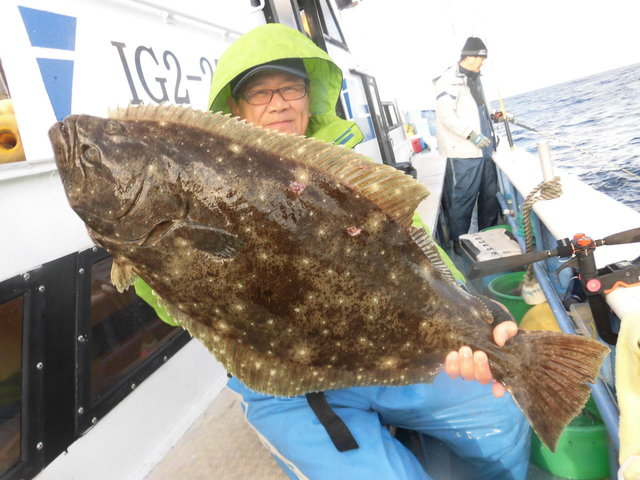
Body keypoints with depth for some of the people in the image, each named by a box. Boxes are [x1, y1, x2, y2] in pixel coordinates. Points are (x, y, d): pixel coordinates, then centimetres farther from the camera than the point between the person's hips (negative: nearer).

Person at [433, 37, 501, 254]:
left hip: (483, 148, 10)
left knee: (490, 193, 14)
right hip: (463, 151, -10)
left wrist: (494, 115, 19)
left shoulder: (474, 79, 18)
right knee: (463, 196, -5)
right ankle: (458, 241, 8)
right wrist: (471, 134, -23)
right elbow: (446, 115, -20)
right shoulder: (449, 80, -11)